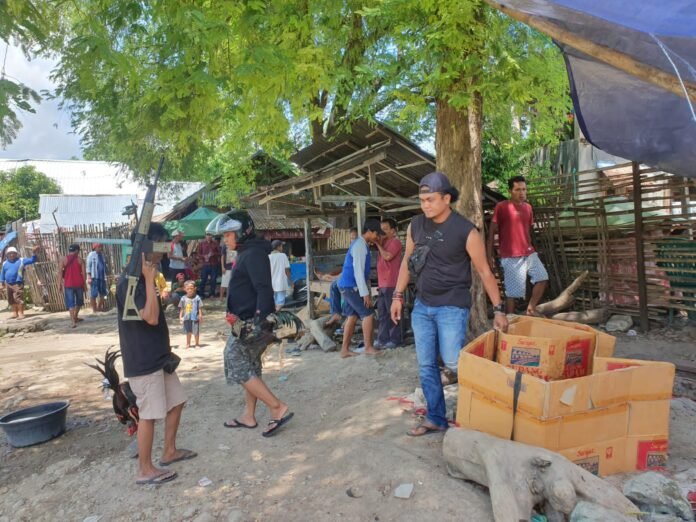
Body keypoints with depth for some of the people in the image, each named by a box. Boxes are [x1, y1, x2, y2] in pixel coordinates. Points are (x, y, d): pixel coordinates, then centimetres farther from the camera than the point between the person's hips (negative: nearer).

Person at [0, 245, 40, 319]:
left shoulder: (21, 260, -1)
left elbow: (32, 260, -4)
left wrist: (33, 253, -18)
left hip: (17, 284, -5)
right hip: (8, 284, 5)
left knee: (18, 299, -13)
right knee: (11, 300, 15)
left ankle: (21, 313, -10)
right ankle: (15, 312, 28)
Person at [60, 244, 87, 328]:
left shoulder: (64, 259, 2)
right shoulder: (80, 259, 0)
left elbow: (60, 272, -2)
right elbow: (84, 273, -4)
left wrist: (61, 284, 3)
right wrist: (85, 284, 4)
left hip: (68, 284, 0)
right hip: (78, 283, 0)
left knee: (71, 303, -2)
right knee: (79, 301, 20)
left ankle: (73, 321, -13)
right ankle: (75, 317, 31)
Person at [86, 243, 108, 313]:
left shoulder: (101, 255, 15)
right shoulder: (91, 255, -3)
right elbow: (88, 266, -6)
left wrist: (105, 276, 17)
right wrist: (89, 277, -13)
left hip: (102, 277, 7)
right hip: (94, 277, -6)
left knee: (102, 294, 9)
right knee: (93, 294, -3)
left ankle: (99, 307, 22)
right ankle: (94, 309, 3)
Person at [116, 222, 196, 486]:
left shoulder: (143, 277, 11)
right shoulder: (129, 281, -20)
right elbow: (151, 317, -26)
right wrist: (149, 280, -26)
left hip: (158, 357, 10)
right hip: (143, 361, -10)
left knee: (176, 401, 17)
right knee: (149, 414, 0)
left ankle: (169, 451, 33)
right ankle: (145, 470, 15)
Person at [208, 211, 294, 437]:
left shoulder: (254, 254, -17)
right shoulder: (246, 253, 15)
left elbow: (264, 290, -25)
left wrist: (259, 323, -29)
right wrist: (237, 316, 22)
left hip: (251, 322, -10)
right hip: (246, 321, 10)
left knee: (238, 367, -6)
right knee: (248, 368, 15)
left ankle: (278, 409, -3)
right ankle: (249, 416, 27)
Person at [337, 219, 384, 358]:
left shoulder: (361, 244, 15)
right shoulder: (360, 245, -16)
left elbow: (363, 271, 19)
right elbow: (358, 271, -21)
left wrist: (367, 290, 20)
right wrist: (365, 293, -21)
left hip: (348, 286, 10)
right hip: (351, 286, -10)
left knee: (352, 317, 11)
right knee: (368, 315, -5)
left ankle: (345, 349, 15)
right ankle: (368, 348, 4)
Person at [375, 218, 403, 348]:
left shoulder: (395, 242, -7)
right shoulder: (384, 242, 19)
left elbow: (388, 256, -21)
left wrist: (378, 244, -11)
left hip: (391, 284, -9)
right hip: (383, 284, 9)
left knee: (392, 312, -5)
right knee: (382, 313, 10)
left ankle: (395, 340, 1)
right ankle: (383, 339, 16)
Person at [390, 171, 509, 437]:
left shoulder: (466, 231, -13)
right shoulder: (415, 225, 2)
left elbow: (484, 271, -7)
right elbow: (407, 261, 13)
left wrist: (498, 309, -5)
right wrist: (398, 296, 11)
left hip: (452, 308, -5)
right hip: (422, 306, 5)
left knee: (453, 362, -8)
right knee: (426, 365, 9)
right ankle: (435, 418, 23)